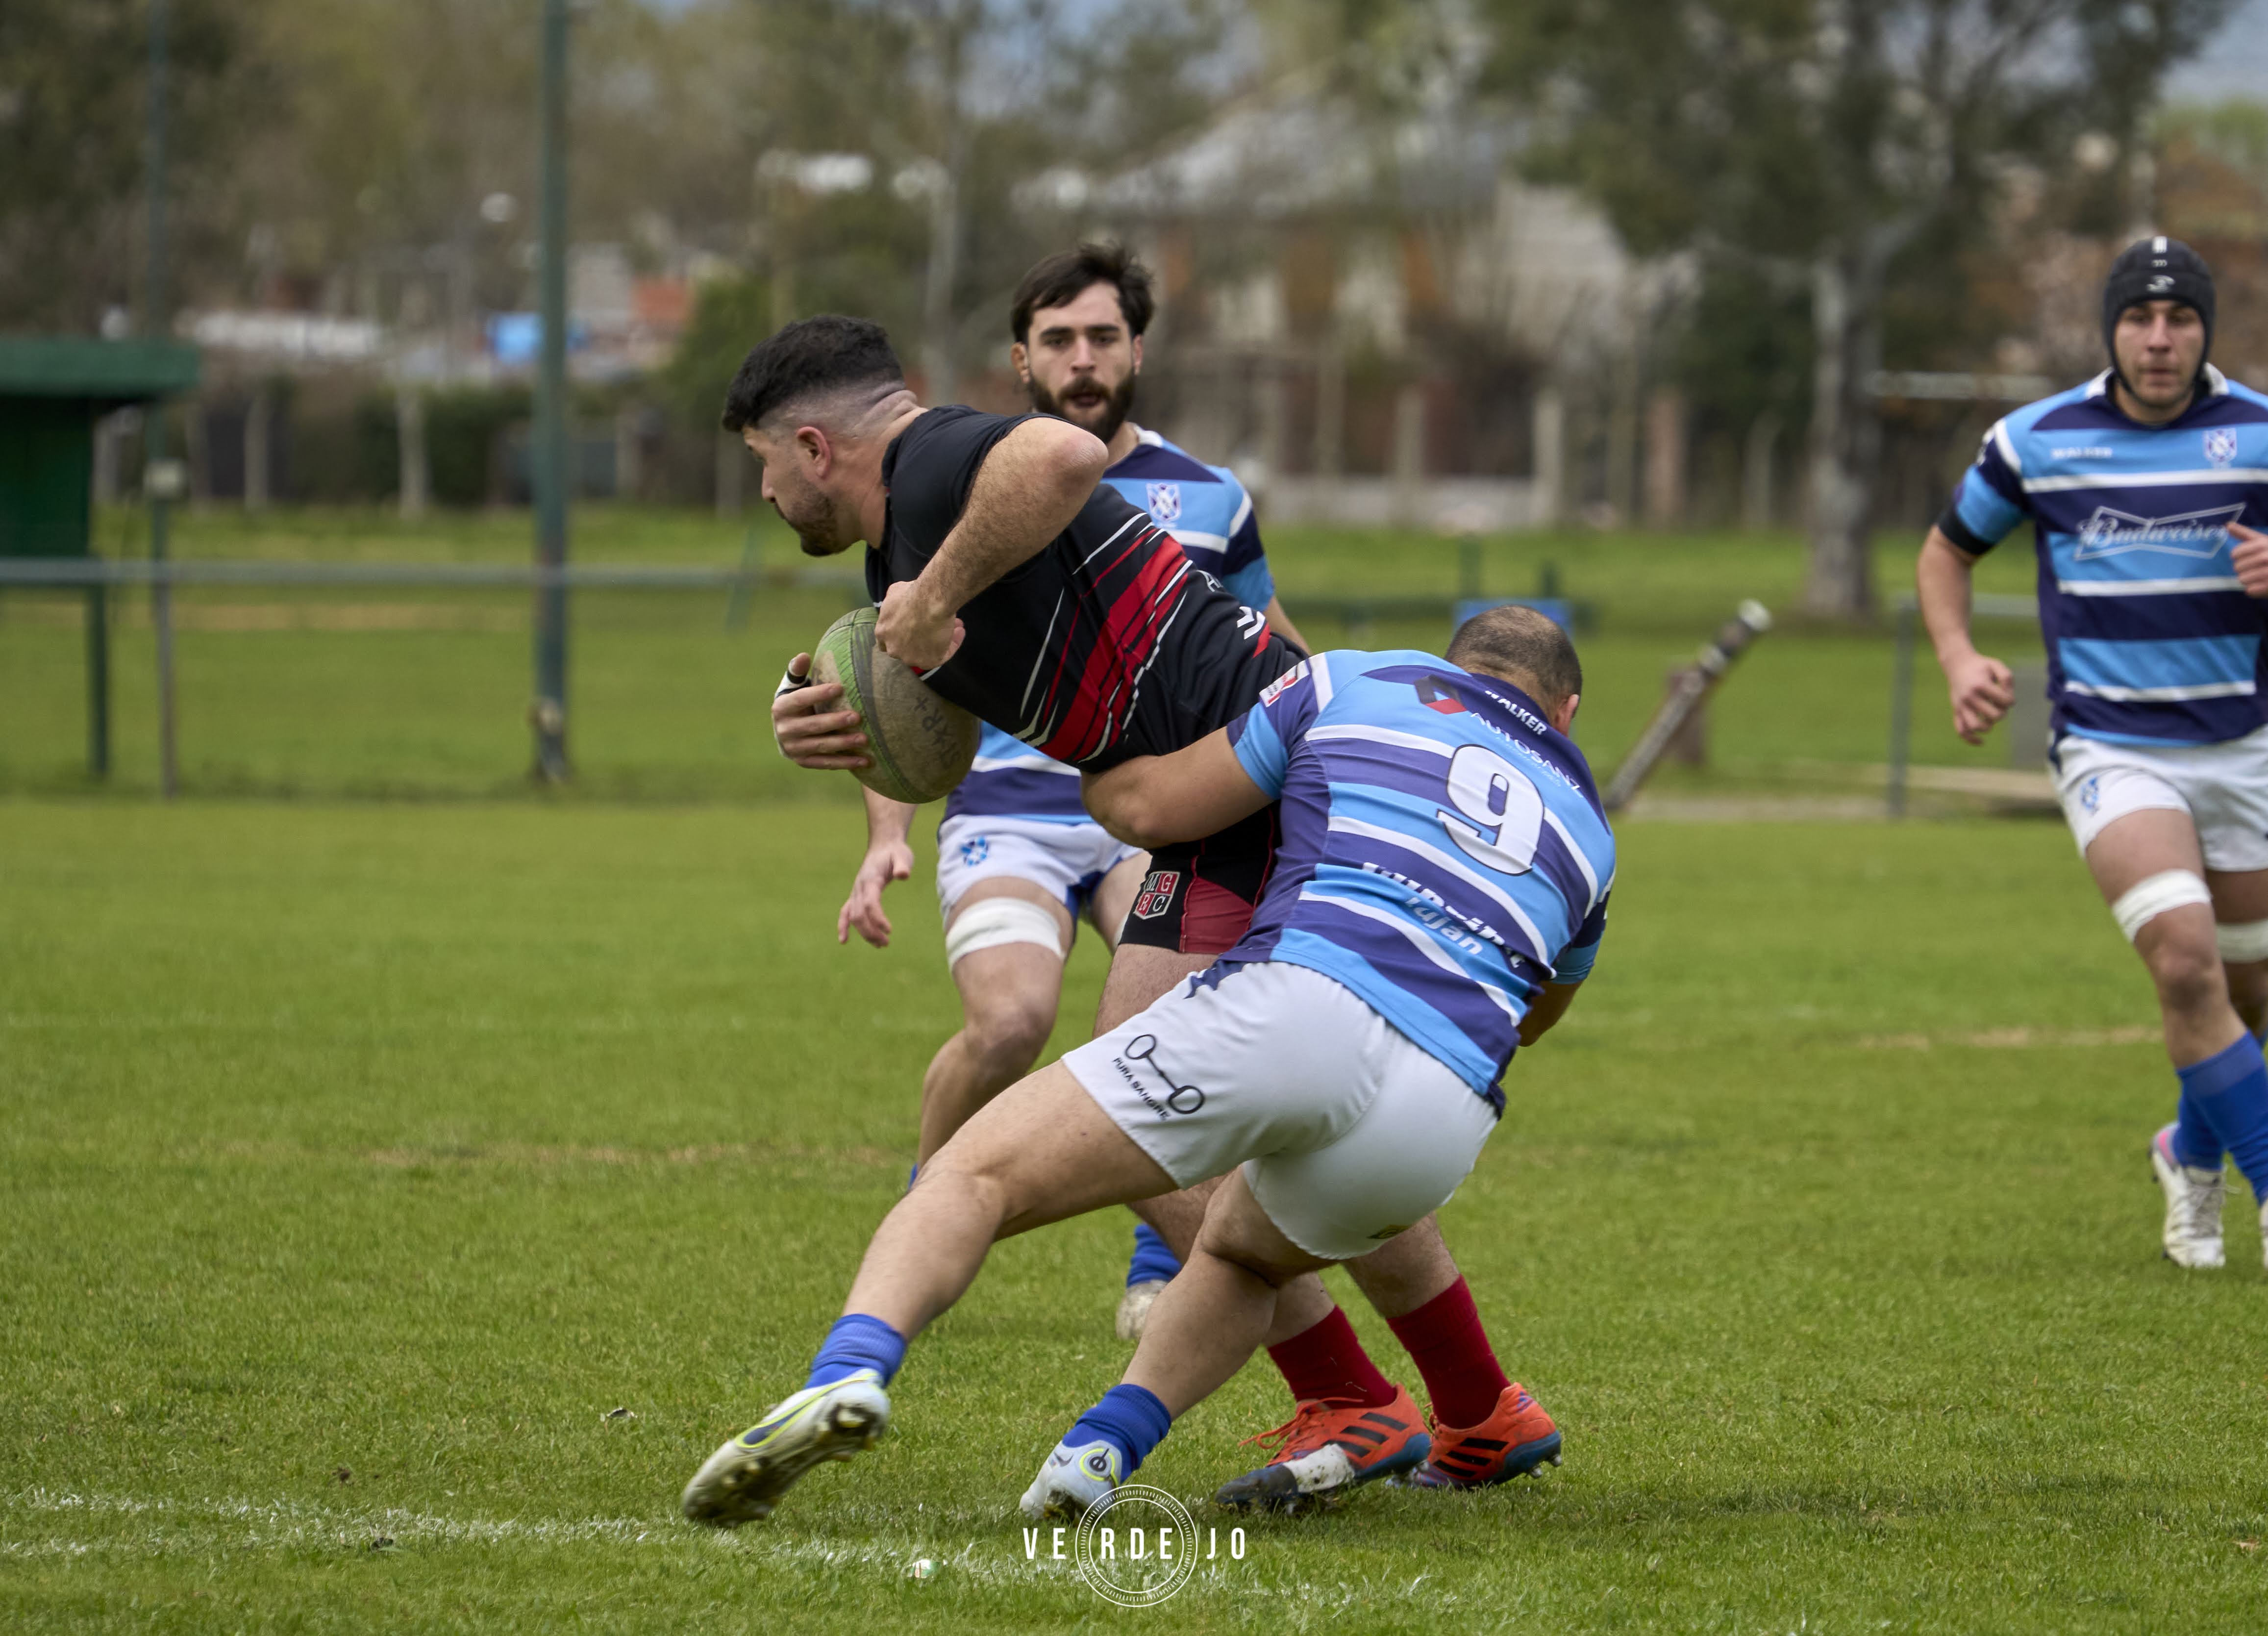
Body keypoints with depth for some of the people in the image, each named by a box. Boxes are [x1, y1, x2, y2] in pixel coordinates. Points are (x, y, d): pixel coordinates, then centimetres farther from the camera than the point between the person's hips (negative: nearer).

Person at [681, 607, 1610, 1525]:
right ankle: (1098, 1453, 5)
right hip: (1442, 1121, 4)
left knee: (976, 1176, 1)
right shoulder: (1584, 825, 33)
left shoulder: (1362, 685, 23)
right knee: (1238, 1252, 33)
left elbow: (1148, 808, 21)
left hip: (1295, 1005, -4)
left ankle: (847, 1376, -30)